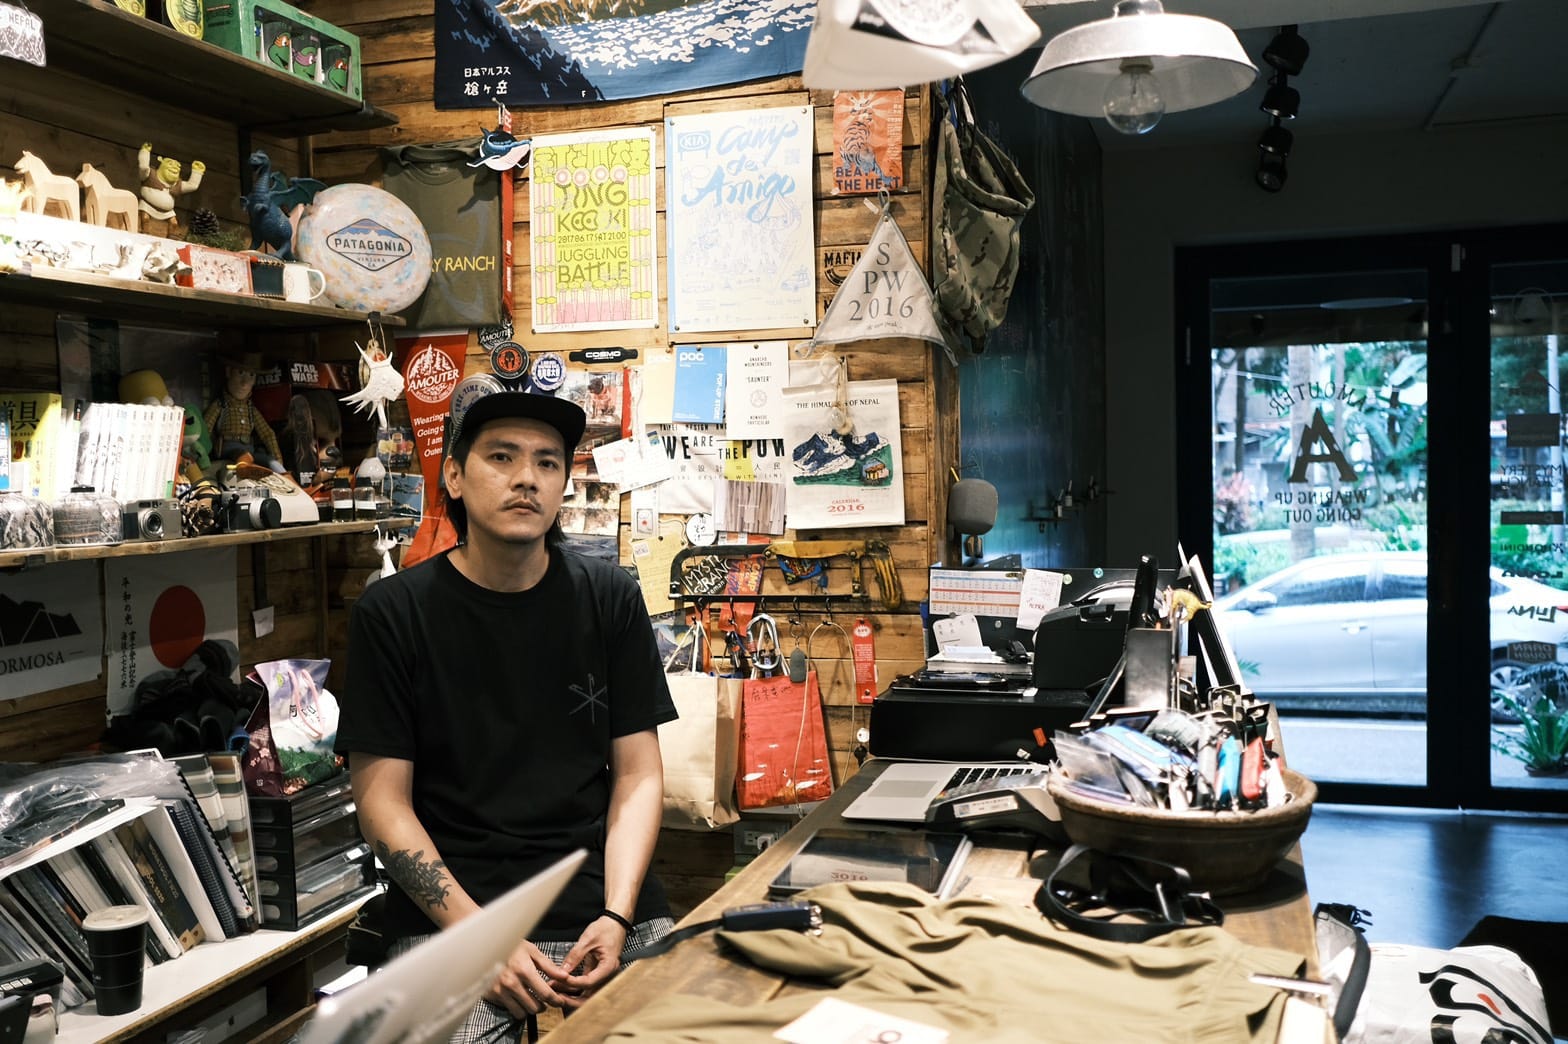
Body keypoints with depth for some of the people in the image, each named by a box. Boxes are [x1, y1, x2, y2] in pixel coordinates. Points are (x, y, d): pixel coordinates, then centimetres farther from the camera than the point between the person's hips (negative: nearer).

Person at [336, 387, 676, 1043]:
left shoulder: (610, 599, 4)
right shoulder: (391, 614, -1)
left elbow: (637, 775, 5)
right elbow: (382, 799, -2)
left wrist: (617, 917, -10)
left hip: (606, 902, 2)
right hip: (449, 910, -2)